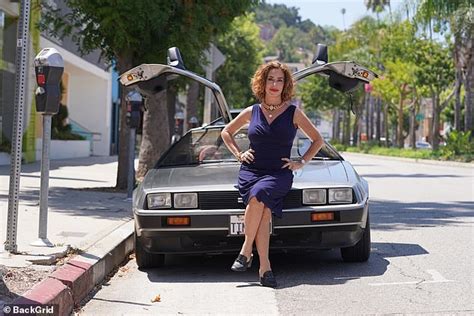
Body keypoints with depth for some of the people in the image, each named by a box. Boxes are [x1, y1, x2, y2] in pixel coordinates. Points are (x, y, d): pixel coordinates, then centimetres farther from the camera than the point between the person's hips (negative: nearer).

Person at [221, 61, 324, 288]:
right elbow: (226, 132, 27)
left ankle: (246, 250, -27)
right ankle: (264, 267, -29)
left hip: (279, 173, -2)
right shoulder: (252, 112, 12)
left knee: (258, 195, -36)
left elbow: (318, 140, 15)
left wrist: (301, 162, 5)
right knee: (263, 210, -29)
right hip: (250, 171, 2)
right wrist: (238, 154, 14)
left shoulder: (293, 113, 7)